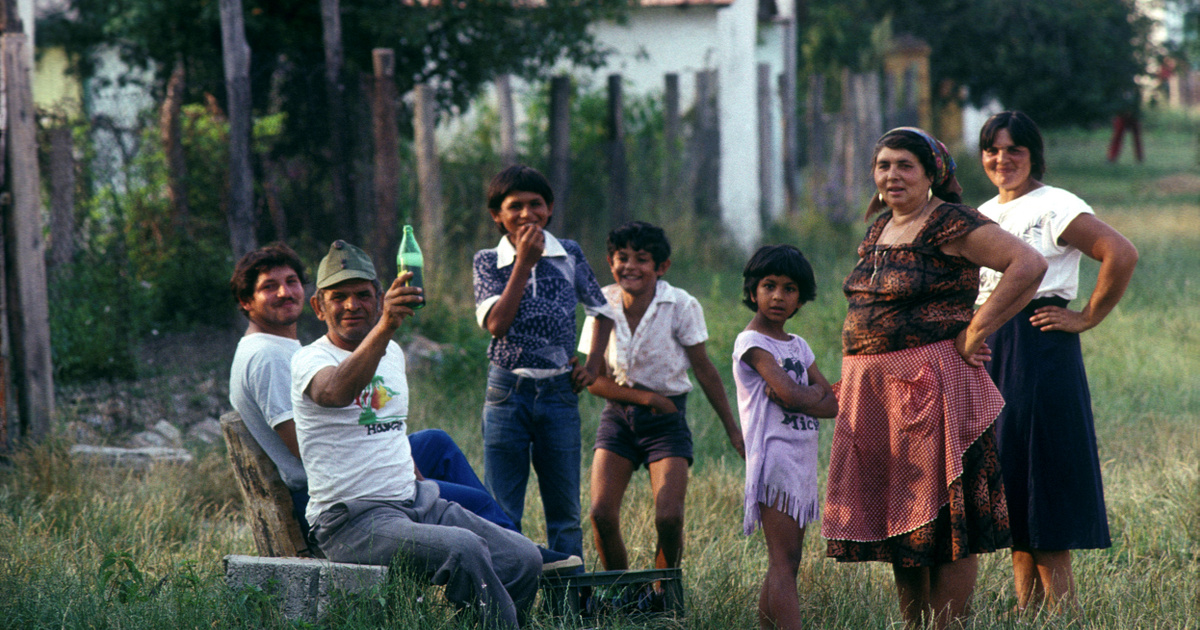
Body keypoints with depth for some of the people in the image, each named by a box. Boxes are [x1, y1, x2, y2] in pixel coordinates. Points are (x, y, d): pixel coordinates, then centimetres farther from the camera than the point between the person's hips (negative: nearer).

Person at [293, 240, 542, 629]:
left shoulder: (393, 353, 17)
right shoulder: (310, 359, -9)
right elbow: (336, 392, -34)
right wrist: (385, 325, -48)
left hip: (414, 501, 8)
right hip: (353, 519, -8)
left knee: (524, 559, -8)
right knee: (464, 549, -31)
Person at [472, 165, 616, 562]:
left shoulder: (570, 255, 6)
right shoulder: (488, 262, 1)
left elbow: (602, 311, 18)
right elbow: (496, 323, -13)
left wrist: (593, 365, 7)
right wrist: (524, 262, -14)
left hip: (560, 392, 1)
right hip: (507, 391, -1)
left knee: (565, 509, 5)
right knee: (501, 513, 0)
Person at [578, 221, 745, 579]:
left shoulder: (680, 306, -11)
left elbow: (704, 370, -1)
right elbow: (595, 380, -1)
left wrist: (732, 429, 3)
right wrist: (645, 396, -15)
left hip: (666, 419, -2)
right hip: (617, 415, 2)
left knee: (669, 518, -16)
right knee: (602, 514, -13)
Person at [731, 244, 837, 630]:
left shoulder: (798, 346, 18)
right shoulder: (751, 342, -5)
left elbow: (832, 403, 8)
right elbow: (790, 394, -18)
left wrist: (798, 394, -10)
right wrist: (815, 396, 1)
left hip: (802, 461, 8)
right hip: (773, 456, -8)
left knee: (784, 562, 6)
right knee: (784, 560, -15)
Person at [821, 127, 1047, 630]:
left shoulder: (950, 225, -10)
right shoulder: (878, 230, 16)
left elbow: (1029, 265, -20)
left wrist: (976, 332, -16)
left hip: (933, 389, -9)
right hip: (871, 392, 9)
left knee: (942, 522, -4)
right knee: (896, 523, 11)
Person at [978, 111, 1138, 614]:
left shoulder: (1055, 207, -9)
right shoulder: (983, 215, 15)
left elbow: (1122, 255, -20)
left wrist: (1087, 319, -15)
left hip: (1040, 349, -8)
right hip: (988, 349, 8)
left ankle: (1061, 610, -6)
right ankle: (1026, 608, 10)